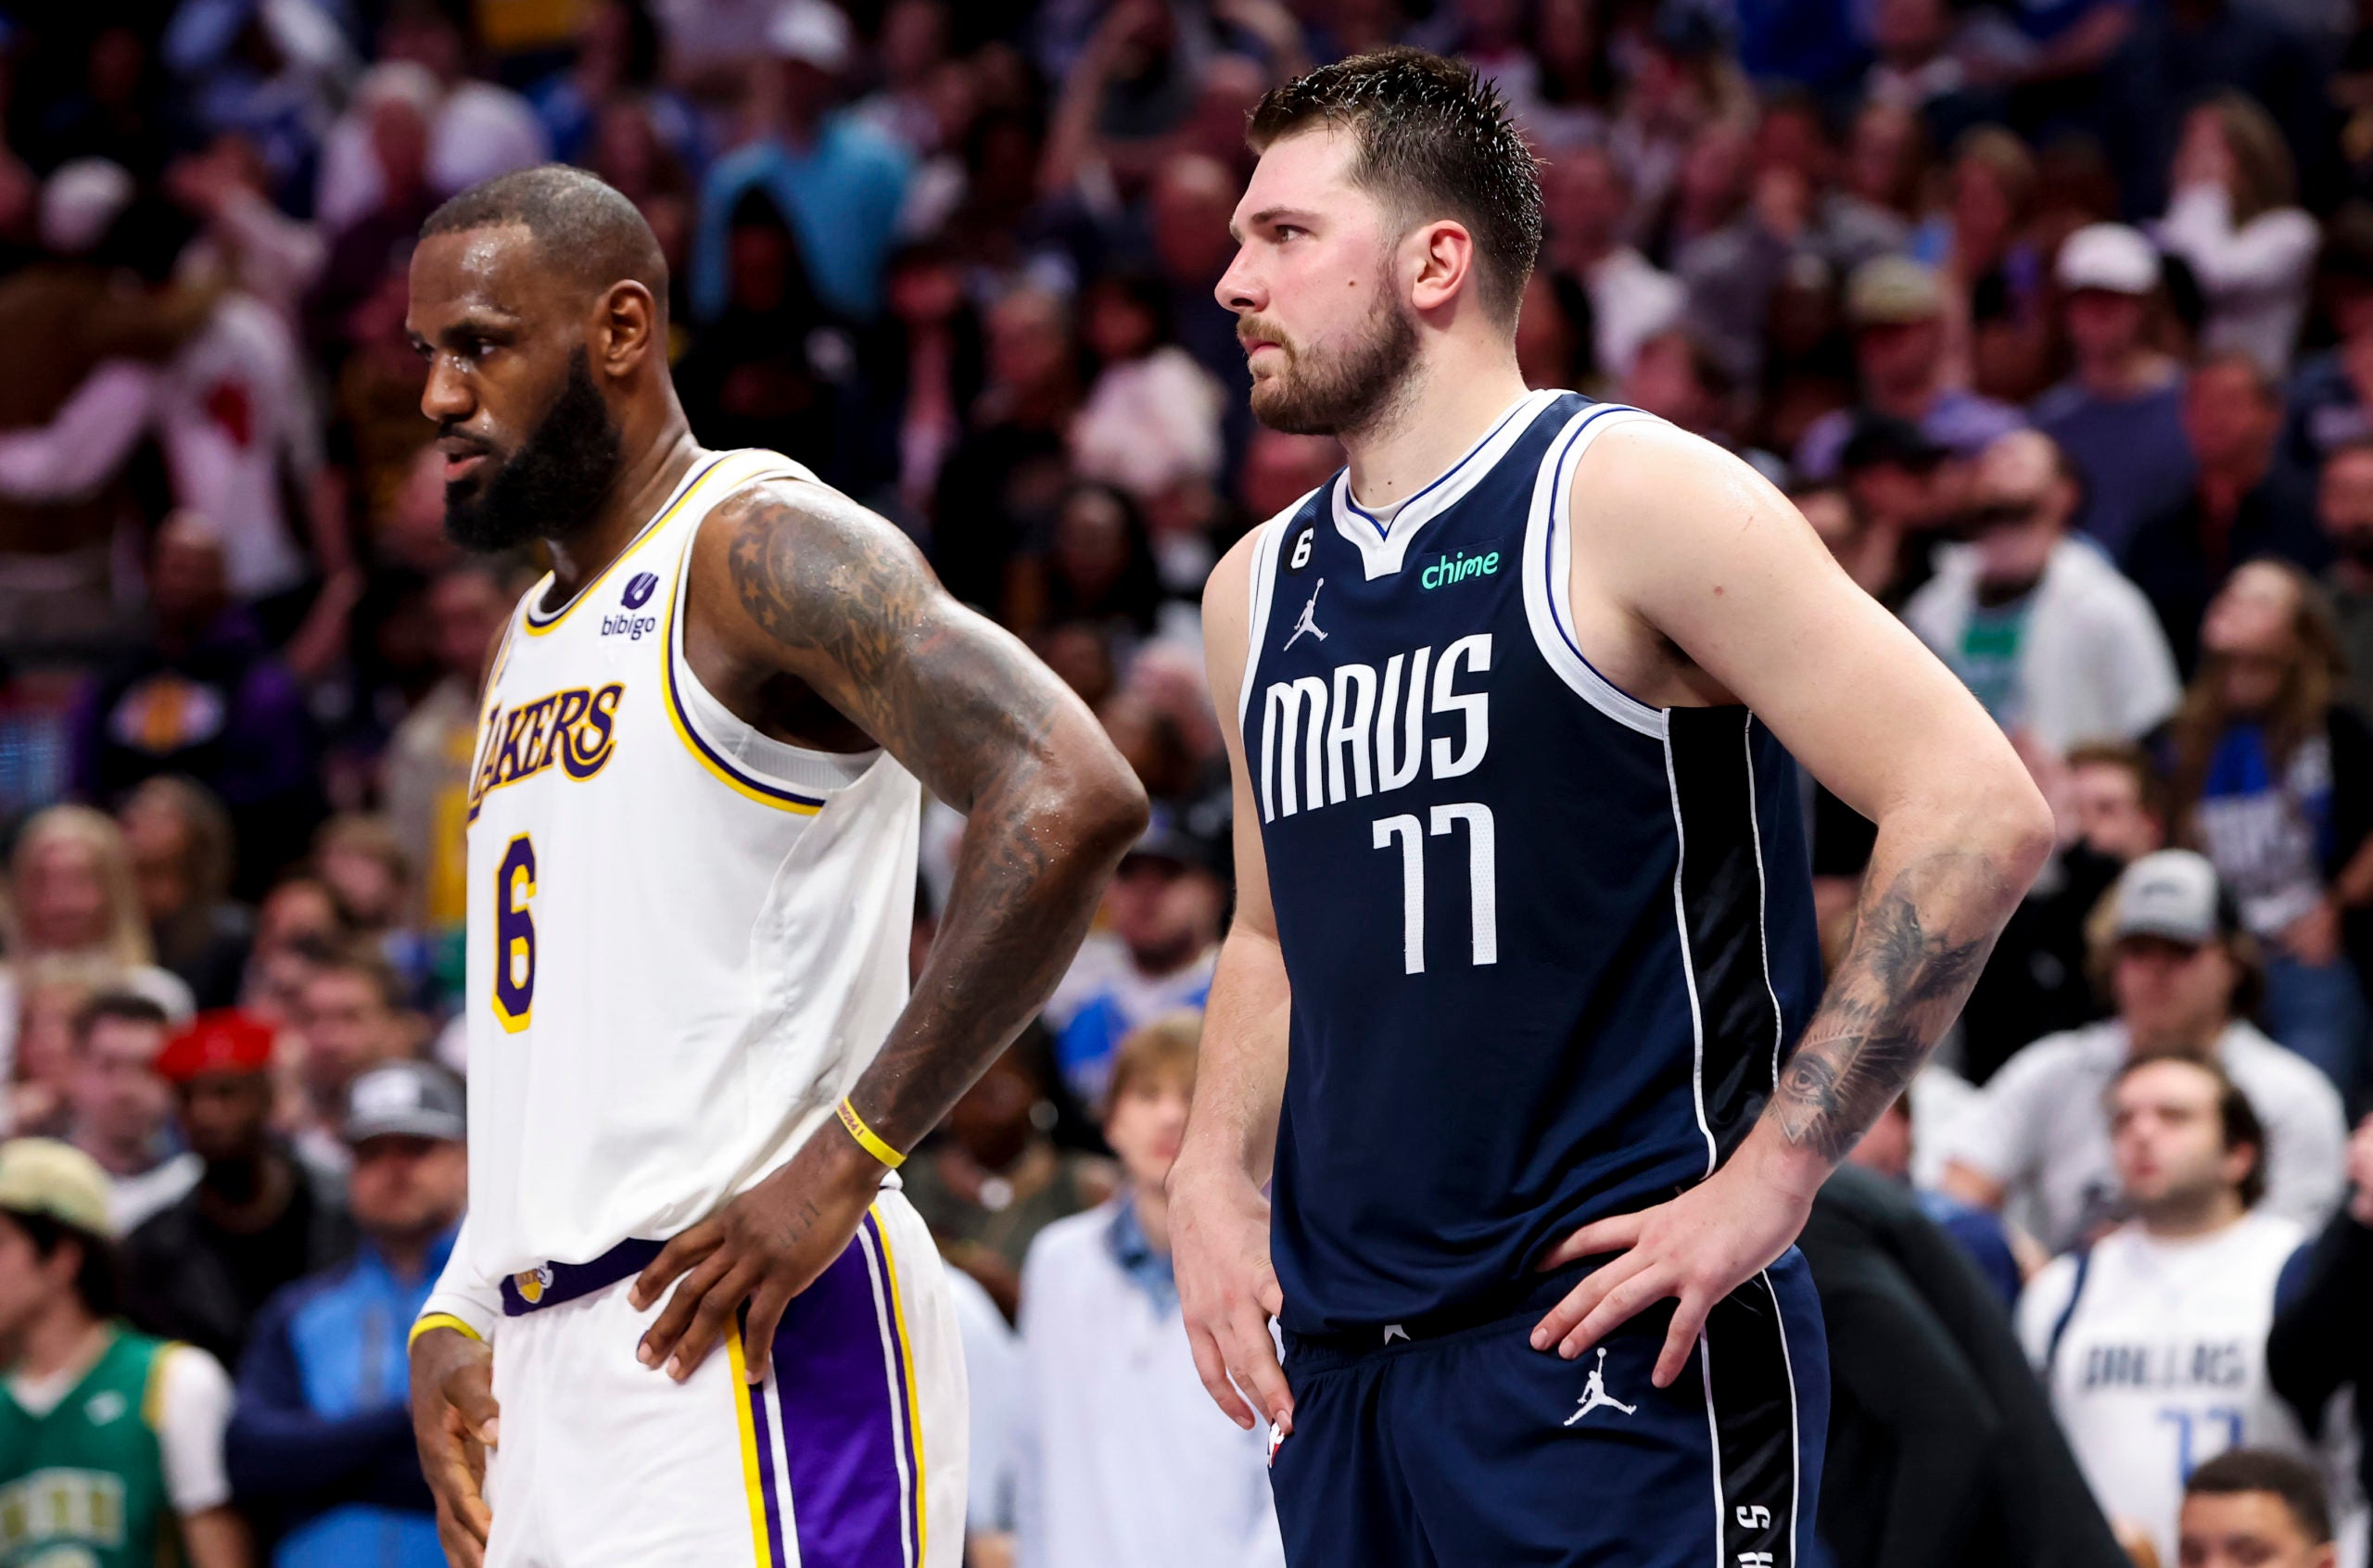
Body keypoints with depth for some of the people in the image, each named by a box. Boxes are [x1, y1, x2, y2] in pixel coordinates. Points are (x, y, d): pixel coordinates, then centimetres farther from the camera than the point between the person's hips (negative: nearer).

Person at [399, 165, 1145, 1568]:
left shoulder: (762, 548, -8)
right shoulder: (533, 646, 21)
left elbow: (1073, 803, -22)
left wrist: (846, 1163, -20)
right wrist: (453, 1323, 13)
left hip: (747, 1347, -9)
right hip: (548, 1378, 9)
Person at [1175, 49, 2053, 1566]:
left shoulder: (1626, 499, -9)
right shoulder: (1258, 588, 14)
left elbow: (1981, 815, -14)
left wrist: (1767, 1186, -16)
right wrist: (1215, 1177, 9)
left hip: (1615, 1354, -7)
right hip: (1343, 1365, 7)